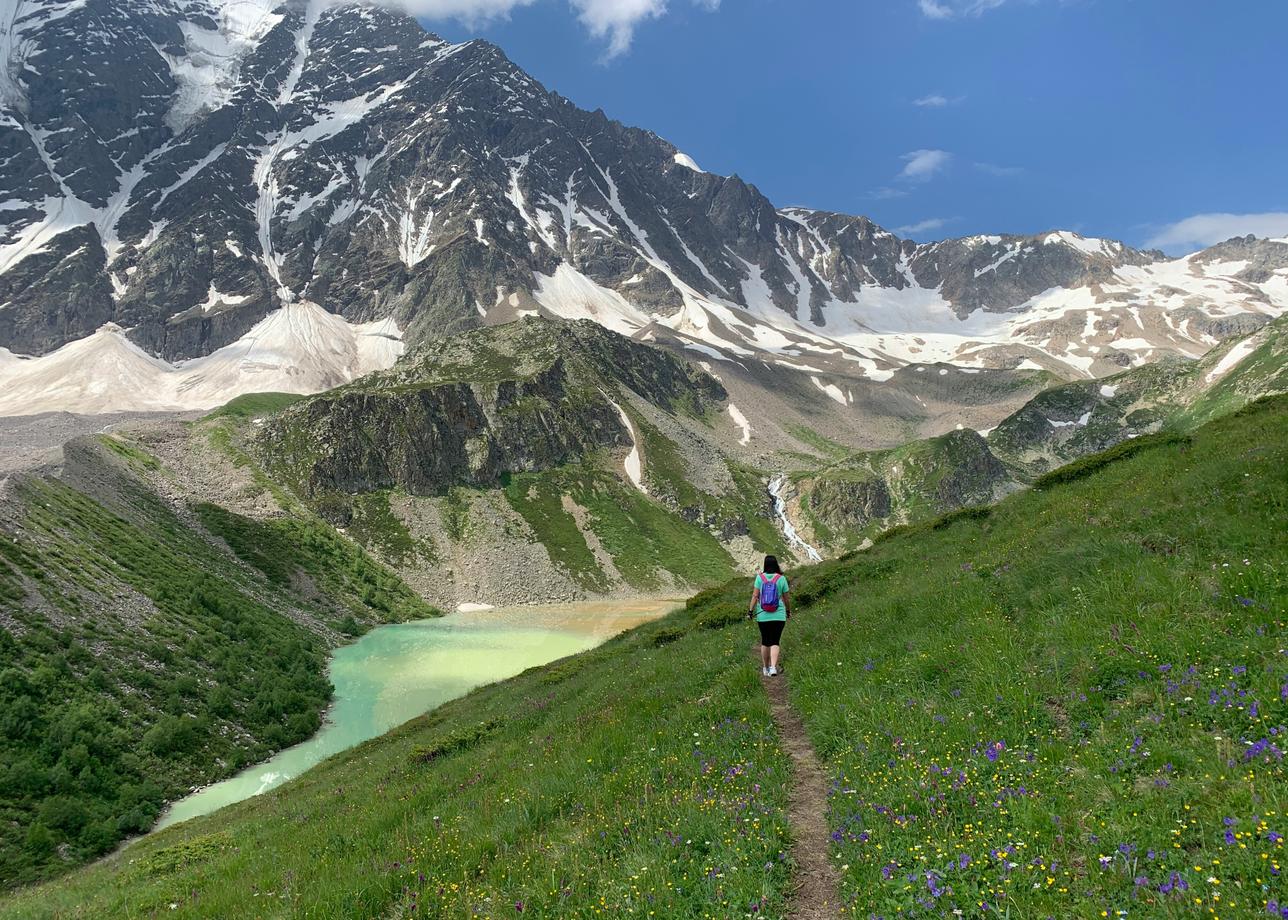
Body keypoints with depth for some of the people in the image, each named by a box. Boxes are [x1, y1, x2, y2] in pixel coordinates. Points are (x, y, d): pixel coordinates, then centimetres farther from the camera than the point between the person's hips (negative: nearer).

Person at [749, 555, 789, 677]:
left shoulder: (760, 577, -3)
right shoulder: (781, 578, -3)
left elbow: (755, 595, -7)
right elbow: (786, 598, 4)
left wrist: (751, 610, -1)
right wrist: (789, 611, 19)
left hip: (763, 616, 1)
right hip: (779, 616, -1)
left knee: (765, 642, 14)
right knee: (775, 642, 2)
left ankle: (765, 668, 22)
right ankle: (773, 667, -15)